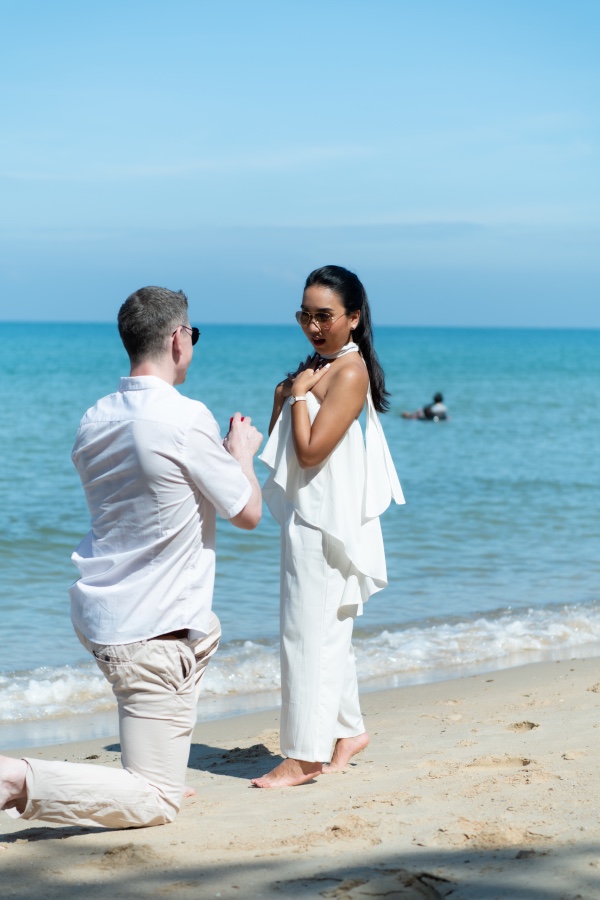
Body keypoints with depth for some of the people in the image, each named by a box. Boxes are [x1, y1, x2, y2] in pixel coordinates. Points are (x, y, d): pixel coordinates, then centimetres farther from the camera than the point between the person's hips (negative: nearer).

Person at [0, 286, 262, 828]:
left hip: (96, 609, 9)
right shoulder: (188, 419, -19)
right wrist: (242, 454, 10)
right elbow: (248, 513, -8)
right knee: (156, 802, -3)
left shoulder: (95, 420, 4)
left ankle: (162, 771, 37)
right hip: (149, 631, -9)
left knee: (206, 634, 39)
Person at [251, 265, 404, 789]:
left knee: (308, 634, -6)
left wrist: (299, 394, -11)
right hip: (308, 518, 10)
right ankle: (348, 730, 29)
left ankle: (305, 755, -1)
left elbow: (310, 450, -22)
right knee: (329, 633, 17)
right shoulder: (318, 367, 13)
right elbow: (277, 445, 15)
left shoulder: (349, 372, -15)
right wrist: (284, 395, 1)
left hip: (324, 522, -10)